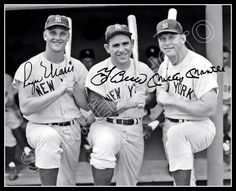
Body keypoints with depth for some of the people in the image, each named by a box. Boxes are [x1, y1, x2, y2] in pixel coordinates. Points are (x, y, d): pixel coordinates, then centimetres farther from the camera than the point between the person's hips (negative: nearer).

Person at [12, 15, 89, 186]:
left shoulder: (77, 67, 4)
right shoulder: (29, 67, -9)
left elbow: (85, 105, 5)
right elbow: (25, 107, -18)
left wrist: (74, 87, -14)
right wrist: (59, 91, -22)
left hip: (71, 130, 5)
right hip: (40, 127, -4)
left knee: (67, 182, 9)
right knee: (50, 137, -39)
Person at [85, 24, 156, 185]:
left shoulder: (143, 70, 5)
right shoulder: (98, 72, -8)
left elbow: (154, 95, 21)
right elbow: (97, 108, -16)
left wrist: (146, 99, 0)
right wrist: (127, 103, -25)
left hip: (134, 131, 4)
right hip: (106, 127, -4)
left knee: (129, 182, 10)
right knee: (105, 144, -40)